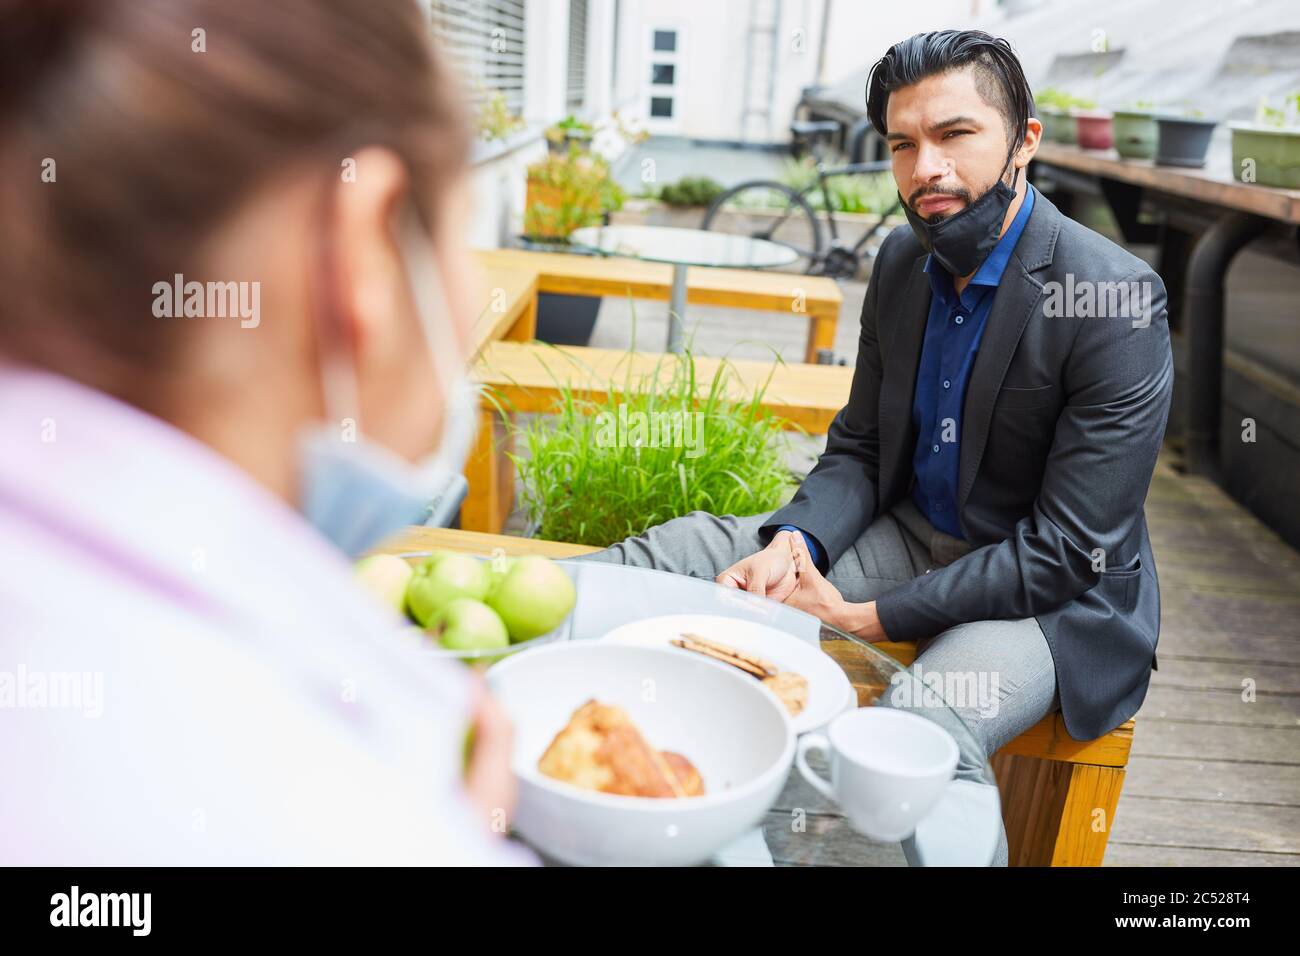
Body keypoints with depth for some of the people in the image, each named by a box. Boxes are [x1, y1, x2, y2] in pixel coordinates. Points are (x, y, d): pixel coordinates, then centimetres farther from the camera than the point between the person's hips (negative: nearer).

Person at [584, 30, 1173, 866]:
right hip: (908, 535, 6)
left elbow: (1065, 549, -21)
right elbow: (858, 447, 7)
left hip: (1048, 593, -5)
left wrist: (867, 617, -23)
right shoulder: (904, 259, 0)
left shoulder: (1118, 298, -20)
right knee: (686, 551, -11)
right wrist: (796, 541, -14)